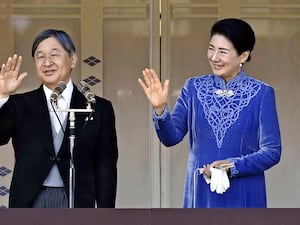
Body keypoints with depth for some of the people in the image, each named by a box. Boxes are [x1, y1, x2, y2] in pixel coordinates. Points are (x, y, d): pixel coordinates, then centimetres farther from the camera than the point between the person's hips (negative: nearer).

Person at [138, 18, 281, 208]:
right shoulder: (194, 87, 3)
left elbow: (272, 152, -5)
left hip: (244, 198, -2)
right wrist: (160, 108, -19)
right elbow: (172, 137, -2)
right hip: (201, 197, 2)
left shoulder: (261, 94, -4)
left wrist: (233, 167, -17)